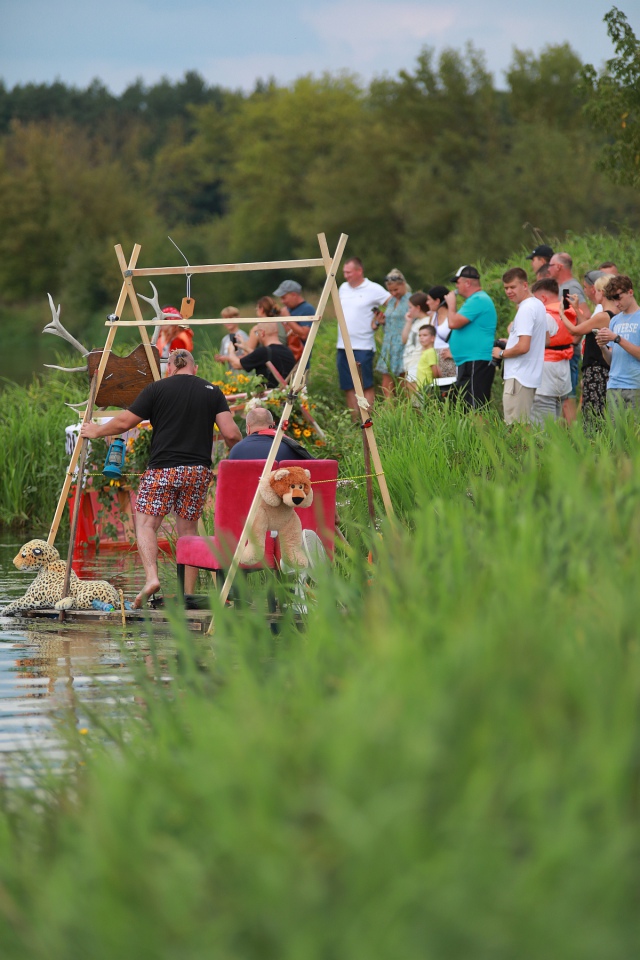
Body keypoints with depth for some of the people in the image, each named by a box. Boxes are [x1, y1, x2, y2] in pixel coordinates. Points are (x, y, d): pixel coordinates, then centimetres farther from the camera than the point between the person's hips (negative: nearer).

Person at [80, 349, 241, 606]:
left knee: (146, 522, 2)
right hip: (199, 470, 3)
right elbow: (230, 434, 0)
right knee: (188, 530, 11)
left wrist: (96, 431, 20)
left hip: (163, 469, -3)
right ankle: (189, 595, 8)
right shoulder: (212, 391, 8)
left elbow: (123, 422, 2)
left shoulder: (157, 389, 1)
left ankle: (151, 577, -21)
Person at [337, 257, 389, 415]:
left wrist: (379, 320, -5)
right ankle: (354, 420, 14)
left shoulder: (374, 289, -7)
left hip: (363, 347, -7)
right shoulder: (343, 288, 12)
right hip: (343, 346, 7)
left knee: (366, 386, -4)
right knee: (348, 387, 8)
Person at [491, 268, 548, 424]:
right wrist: (511, 342, 21)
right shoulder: (538, 305, 15)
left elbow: (523, 347, -24)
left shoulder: (525, 310, -16)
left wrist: (501, 353, -7)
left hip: (519, 378, -10)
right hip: (533, 375, 10)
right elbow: (547, 340, 27)